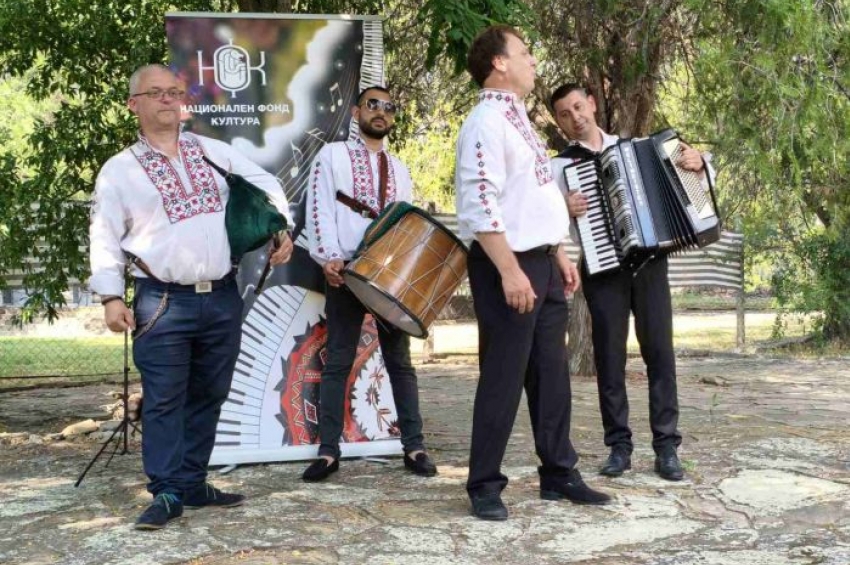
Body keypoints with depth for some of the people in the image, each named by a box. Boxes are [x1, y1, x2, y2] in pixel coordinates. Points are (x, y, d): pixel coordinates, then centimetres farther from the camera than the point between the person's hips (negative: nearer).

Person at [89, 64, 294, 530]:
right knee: (164, 400, -5)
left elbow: (265, 185, 15)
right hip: (163, 302, -4)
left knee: (208, 395, 10)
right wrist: (111, 296, -7)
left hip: (223, 298, 4)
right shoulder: (119, 170, 3)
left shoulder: (215, 152, 13)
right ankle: (167, 493, 4)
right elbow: (105, 237, 1)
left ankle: (193, 483, 21)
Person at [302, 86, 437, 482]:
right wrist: (328, 257, -16)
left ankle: (414, 447, 8)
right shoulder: (332, 155, 6)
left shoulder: (399, 169, 19)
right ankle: (328, 451, 2)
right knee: (337, 361, -2)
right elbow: (319, 209, -5)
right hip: (346, 271, -3)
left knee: (400, 360, 4)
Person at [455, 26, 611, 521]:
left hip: (542, 262, 9)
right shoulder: (487, 122, -13)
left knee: (552, 373, 13)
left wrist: (558, 256, 18)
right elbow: (481, 206, -22)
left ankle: (559, 474, 23)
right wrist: (510, 271, -25)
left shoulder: (518, 118, 17)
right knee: (504, 376, -3)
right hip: (508, 265, -9)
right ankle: (485, 485, 10)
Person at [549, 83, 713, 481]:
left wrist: (696, 163, -4)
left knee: (659, 351, -1)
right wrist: (562, 209, -27)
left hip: (648, 260, 2)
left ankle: (666, 446, 4)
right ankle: (619, 446, 8)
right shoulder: (562, 166, 3)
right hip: (603, 268, -2)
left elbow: (673, 176, 17)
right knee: (609, 356, -1)